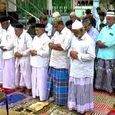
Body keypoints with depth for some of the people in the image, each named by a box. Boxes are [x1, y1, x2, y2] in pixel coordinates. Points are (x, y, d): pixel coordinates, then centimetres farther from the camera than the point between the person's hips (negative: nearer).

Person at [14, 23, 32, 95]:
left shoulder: (27, 37, -19)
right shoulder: (16, 37, 5)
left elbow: (30, 49, -21)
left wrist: (21, 54, -20)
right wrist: (15, 52, -4)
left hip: (25, 59, -8)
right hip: (18, 58, 8)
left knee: (26, 74, 1)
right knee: (18, 73, 15)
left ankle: (28, 89, 16)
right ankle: (22, 87, 30)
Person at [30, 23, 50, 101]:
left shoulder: (46, 39, -14)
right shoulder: (35, 38, 12)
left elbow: (47, 53, -19)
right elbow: (32, 47, 21)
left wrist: (36, 52, -16)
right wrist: (32, 51, -1)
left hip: (42, 64, -8)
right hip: (35, 62, 8)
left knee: (42, 81, 0)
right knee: (35, 79, 16)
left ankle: (43, 96, 13)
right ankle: (36, 94, 31)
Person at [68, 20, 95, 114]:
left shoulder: (89, 41, -16)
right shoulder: (74, 38, 8)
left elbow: (91, 56, -20)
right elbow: (70, 49, 16)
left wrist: (78, 55, -18)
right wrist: (71, 52, -7)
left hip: (84, 71, -7)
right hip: (74, 69, 7)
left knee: (83, 89, 5)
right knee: (74, 87, 15)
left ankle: (83, 107, 21)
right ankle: (74, 105, 31)